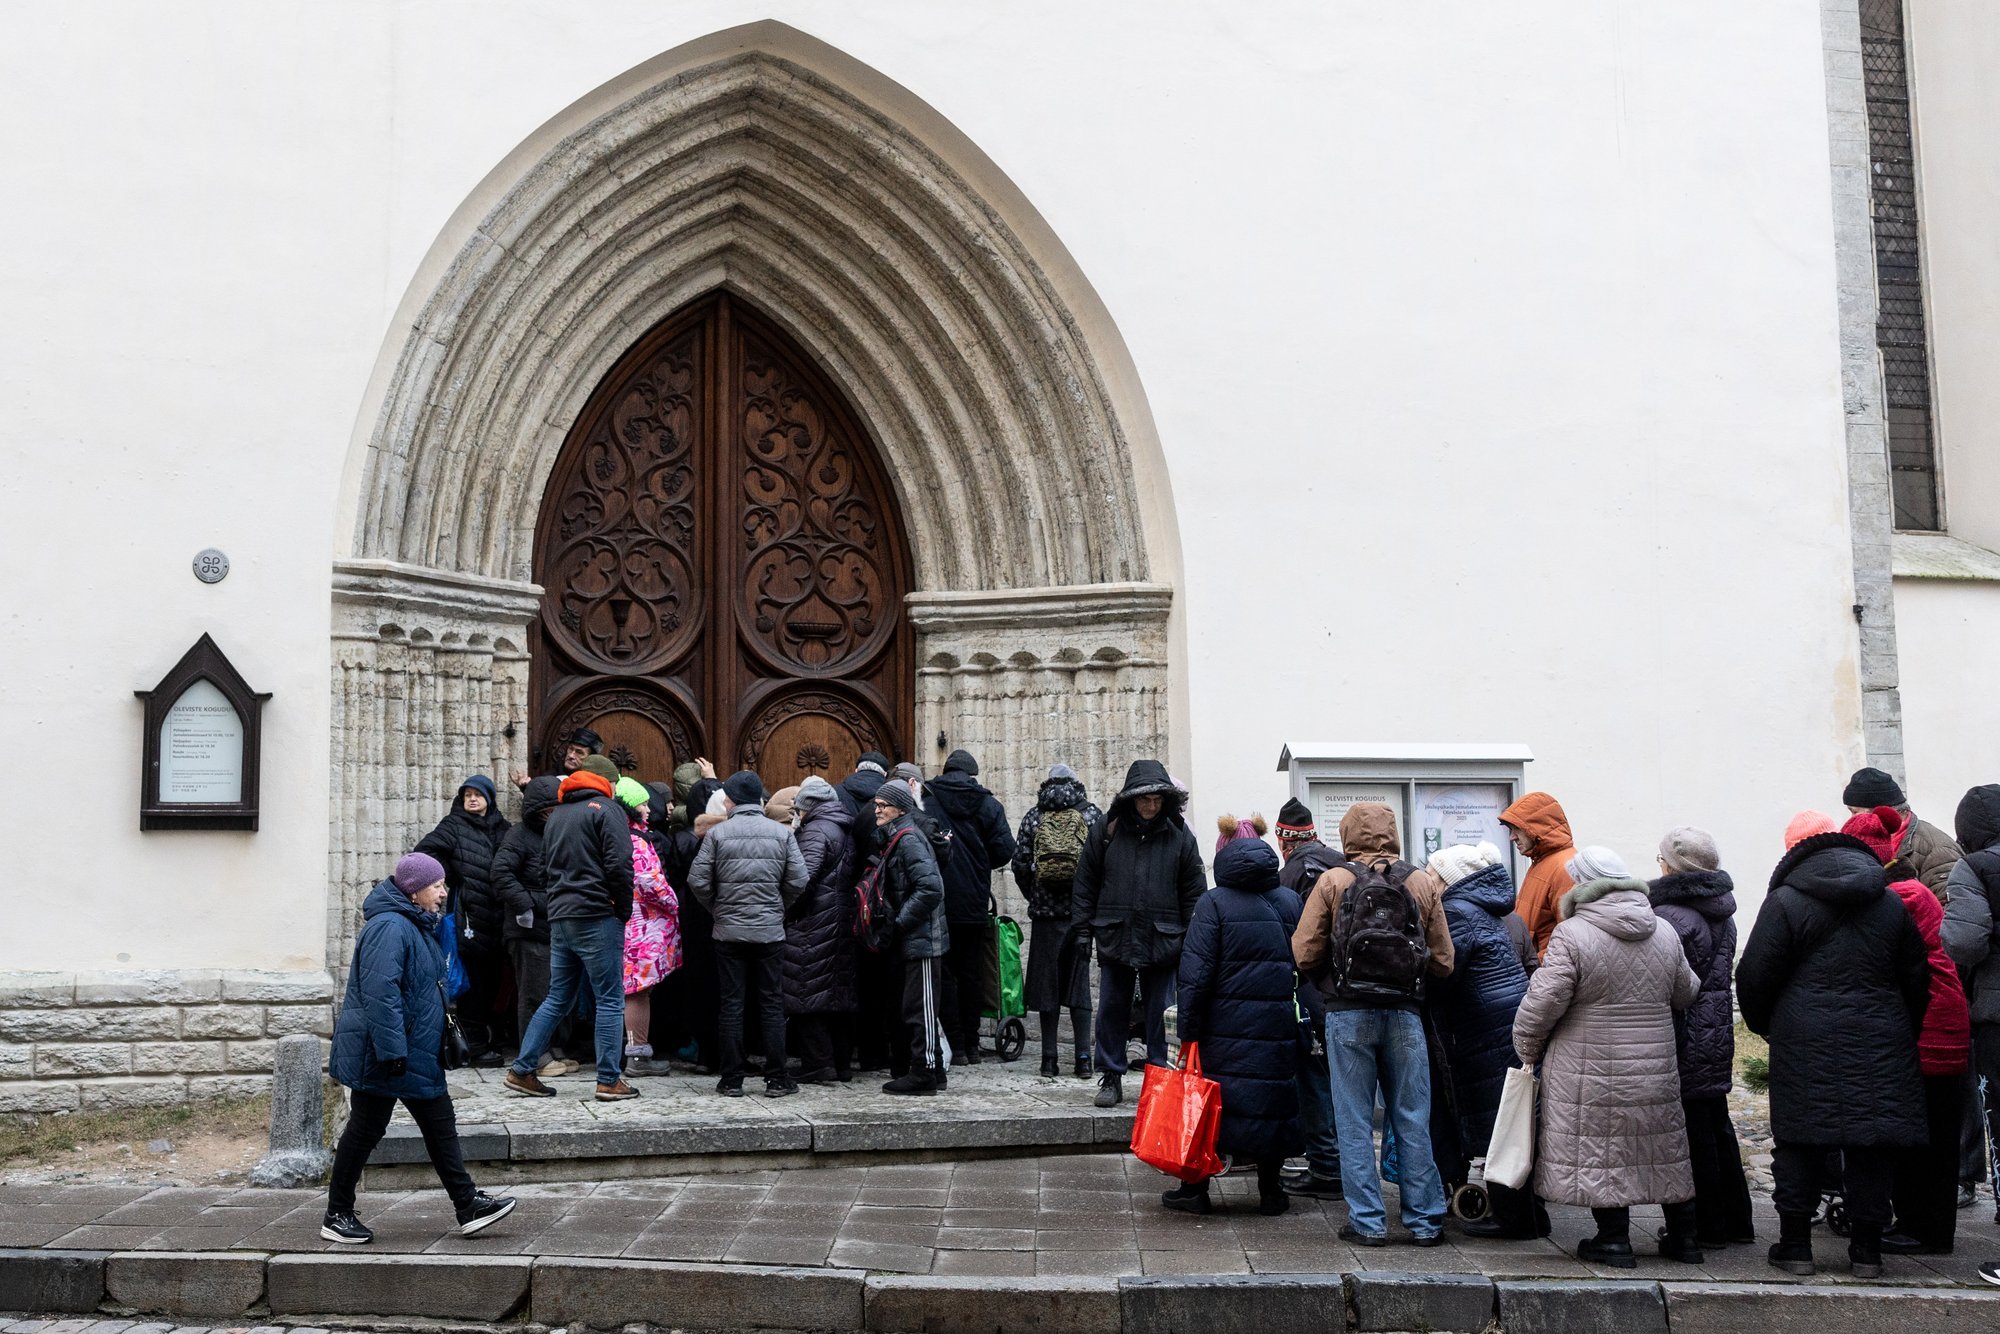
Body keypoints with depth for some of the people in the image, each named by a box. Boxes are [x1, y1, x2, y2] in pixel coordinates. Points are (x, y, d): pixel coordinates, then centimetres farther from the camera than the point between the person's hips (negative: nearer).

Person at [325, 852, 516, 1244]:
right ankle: (336, 1217, 13)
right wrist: (392, 1050, -29)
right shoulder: (389, 928, -21)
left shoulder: (414, 925, 14)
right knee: (365, 1130, 1)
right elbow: (380, 992, -28)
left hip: (416, 1054, 10)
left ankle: (468, 1205, 11)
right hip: (381, 1054, -10)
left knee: (441, 1126, 9)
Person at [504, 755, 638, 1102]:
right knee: (609, 999, -1)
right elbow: (619, 865, -14)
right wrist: (624, 909, -4)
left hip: (560, 917, 7)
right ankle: (609, 1081, -1)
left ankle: (522, 1071, 14)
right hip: (597, 917, -7)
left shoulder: (556, 814, 19)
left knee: (557, 999, 15)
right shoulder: (606, 810, -6)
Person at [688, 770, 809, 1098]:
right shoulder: (782, 833, 0)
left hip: (729, 932, -1)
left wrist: (718, 910, 9)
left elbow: (698, 881, -6)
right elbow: (798, 881, -3)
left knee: (732, 1004, 5)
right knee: (772, 1005, 6)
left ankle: (732, 1080, 7)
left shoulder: (717, 833, -4)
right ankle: (776, 1079, 7)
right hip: (770, 932, 1)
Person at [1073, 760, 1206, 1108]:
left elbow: (1194, 890, 3)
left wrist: (1191, 938, -1)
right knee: (1112, 1010, 6)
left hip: (1162, 940, -1)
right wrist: (1084, 929, 2)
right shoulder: (1106, 832, 1)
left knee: (1159, 1012, 5)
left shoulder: (1180, 836, 1)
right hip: (1115, 937, 1)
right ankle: (1111, 1078, 16)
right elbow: (1086, 883, 6)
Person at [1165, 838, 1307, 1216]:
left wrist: (1188, 1031, -8)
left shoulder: (1214, 904, -5)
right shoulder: (1291, 903, 7)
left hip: (1226, 1026, -3)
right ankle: (1270, 1191, 16)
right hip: (1279, 1026, 3)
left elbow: (1196, 973, -10)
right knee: (1273, 1099, 11)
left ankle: (1195, 1188, 9)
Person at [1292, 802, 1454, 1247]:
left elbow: (1304, 954, -4)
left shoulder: (1332, 881, -2)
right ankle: (1425, 1220, 14)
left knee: (1354, 1122, 5)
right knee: (1412, 1121, 9)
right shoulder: (1423, 883, 4)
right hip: (1405, 1014, 2)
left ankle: (1367, 1222, 5)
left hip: (1349, 1014, -2)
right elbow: (1443, 961, 5)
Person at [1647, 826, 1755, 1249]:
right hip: (1719, 1034, 9)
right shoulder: (1722, 912, 10)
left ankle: (1706, 1227, 4)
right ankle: (1735, 1222, 24)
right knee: (1718, 1124, 16)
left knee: (1694, 1130, -2)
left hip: (1686, 1038, -9)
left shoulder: (1671, 916, -17)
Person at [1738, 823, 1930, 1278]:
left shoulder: (1785, 903, -3)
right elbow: (1917, 980, 13)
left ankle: (1795, 1245, 6)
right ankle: (1866, 1249, 10)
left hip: (1806, 1046, -3)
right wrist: (1906, 1034, 24)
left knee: (1799, 1145, 4)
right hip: (1880, 1047, 3)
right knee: (1871, 1149, 7)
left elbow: (1755, 976, -5)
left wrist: (1765, 1025, 13)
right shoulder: (1892, 905, 9)